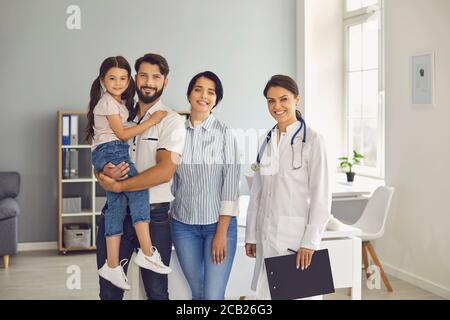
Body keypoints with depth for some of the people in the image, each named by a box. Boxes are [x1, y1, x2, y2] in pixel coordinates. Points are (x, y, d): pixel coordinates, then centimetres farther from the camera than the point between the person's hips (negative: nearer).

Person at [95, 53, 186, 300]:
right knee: (109, 290, 11)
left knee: (156, 291, 8)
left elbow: (164, 171, -16)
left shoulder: (172, 120, -4)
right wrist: (106, 172, -13)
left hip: (154, 215, -4)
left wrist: (118, 186, -16)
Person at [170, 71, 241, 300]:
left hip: (219, 223, -3)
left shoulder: (224, 133, -5)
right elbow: (172, 180, 9)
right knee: (197, 293, 12)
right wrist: (167, 218, 7)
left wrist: (222, 231, -10)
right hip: (183, 224, 3)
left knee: (213, 296, -5)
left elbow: (231, 184, -7)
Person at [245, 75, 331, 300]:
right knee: (266, 292, 10)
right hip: (266, 235, 5)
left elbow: (321, 196, -10)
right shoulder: (266, 141, 10)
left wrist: (310, 242, -14)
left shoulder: (312, 140, -7)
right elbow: (257, 192, 12)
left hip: (296, 234, -5)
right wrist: (251, 234, 9)